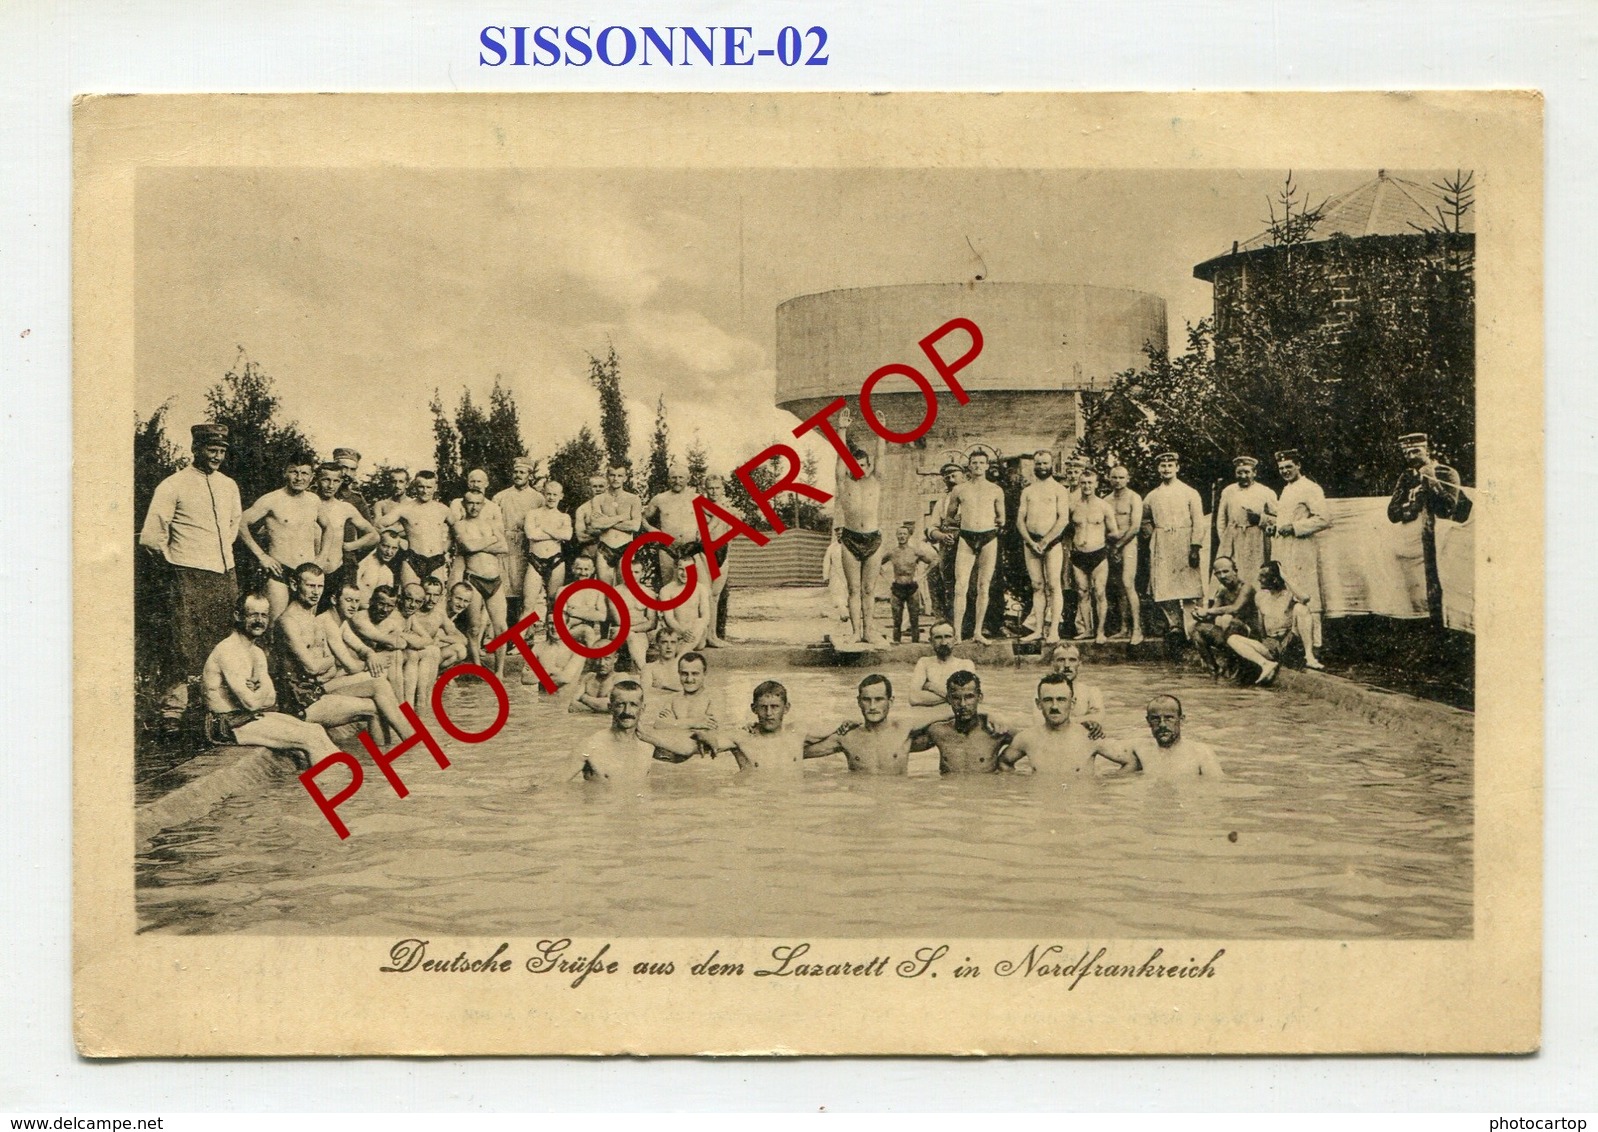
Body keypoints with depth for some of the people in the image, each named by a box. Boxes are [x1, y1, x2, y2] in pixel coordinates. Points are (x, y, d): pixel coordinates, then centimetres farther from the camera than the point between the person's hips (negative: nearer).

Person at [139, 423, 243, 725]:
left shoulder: (229, 486, 13)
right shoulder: (173, 486, -7)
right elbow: (150, 536, -7)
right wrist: (173, 559, 3)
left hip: (225, 575, 6)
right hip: (189, 577, -6)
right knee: (185, 644, -7)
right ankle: (173, 708, -2)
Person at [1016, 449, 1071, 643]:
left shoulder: (1059, 490, 2)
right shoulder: (1027, 492, 15)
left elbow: (1063, 519, -7)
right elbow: (1020, 520, 9)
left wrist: (1044, 541, -14)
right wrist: (1031, 541, -7)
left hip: (1052, 542, -4)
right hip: (1030, 542, 4)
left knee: (1053, 586, -8)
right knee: (1037, 586, 4)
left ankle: (1054, 631, -10)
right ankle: (1038, 629, 5)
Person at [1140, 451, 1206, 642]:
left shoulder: (1190, 493, 4)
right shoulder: (1152, 496, 13)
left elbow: (1198, 522, -1)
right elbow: (1145, 521, 28)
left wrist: (1195, 547, -10)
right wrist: (1153, 536, 12)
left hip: (1184, 546, -3)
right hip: (1161, 548, 3)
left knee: (1188, 589, -6)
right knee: (1163, 589, -5)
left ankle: (1189, 629, -5)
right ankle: (1173, 625, 5)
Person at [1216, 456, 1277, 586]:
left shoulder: (1266, 493, 7)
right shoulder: (1228, 492, 15)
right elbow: (1221, 520, 17)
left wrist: (1260, 519, -10)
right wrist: (1224, 540, 6)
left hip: (1256, 545, -2)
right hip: (1232, 544, 2)